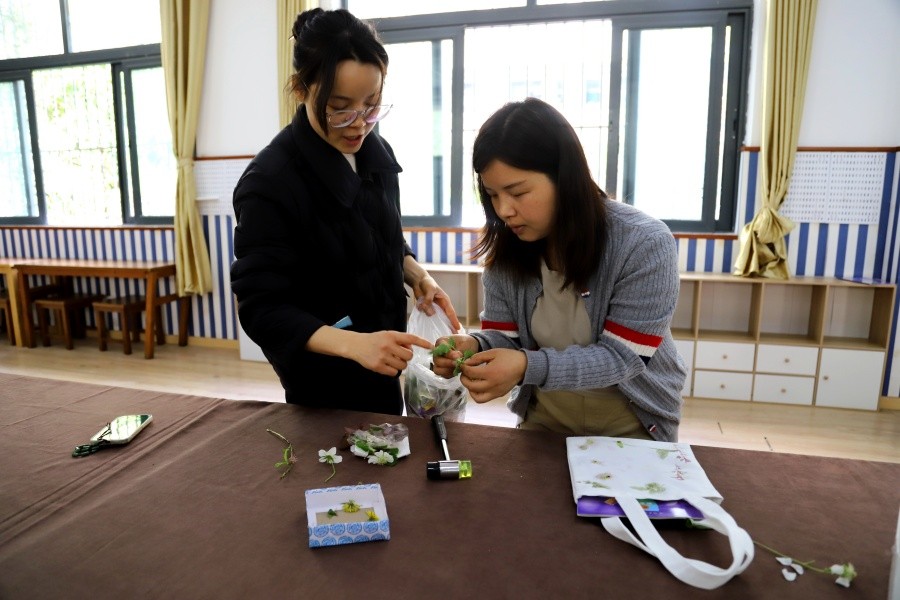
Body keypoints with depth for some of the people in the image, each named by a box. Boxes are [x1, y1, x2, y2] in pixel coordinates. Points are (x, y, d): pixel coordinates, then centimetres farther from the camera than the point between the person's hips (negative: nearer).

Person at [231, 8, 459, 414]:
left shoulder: (376, 153, -4)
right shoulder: (270, 182, -24)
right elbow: (262, 310, -24)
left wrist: (418, 277, -9)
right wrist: (355, 343, -38)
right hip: (323, 382, -6)